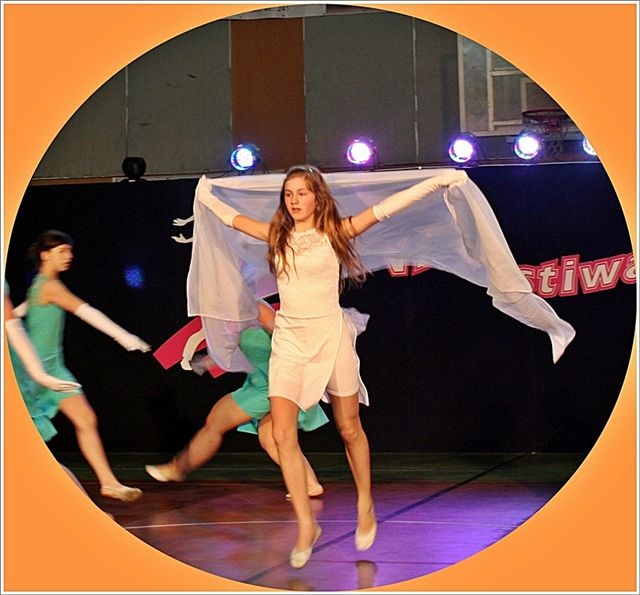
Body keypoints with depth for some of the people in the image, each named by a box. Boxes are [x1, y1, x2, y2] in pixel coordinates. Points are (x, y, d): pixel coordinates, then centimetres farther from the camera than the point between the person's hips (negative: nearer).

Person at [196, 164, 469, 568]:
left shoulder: (335, 232, -4)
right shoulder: (277, 235, 7)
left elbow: (386, 208, -11)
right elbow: (232, 217, 23)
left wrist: (438, 181, -17)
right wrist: (205, 197, 34)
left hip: (330, 337, -3)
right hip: (289, 340, 3)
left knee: (349, 428, 9)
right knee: (283, 433, -10)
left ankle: (366, 508, 29)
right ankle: (307, 525, -2)